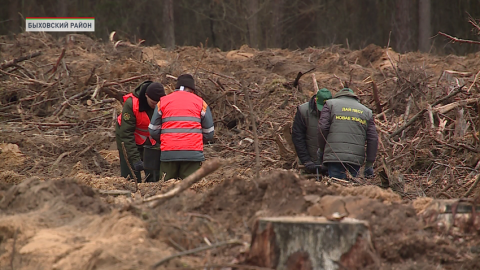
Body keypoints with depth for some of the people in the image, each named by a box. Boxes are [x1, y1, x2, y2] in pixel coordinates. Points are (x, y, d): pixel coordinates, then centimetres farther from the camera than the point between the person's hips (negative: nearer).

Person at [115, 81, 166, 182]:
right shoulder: (131, 104, -28)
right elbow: (126, 133, -26)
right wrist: (135, 159, -31)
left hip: (150, 141, 3)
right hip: (129, 140, -3)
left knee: (154, 176, -4)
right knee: (131, 178, -9)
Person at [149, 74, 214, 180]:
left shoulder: (163, 101, 13)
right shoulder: (200, 102, 10)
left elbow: (153, 131, 12)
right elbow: (209, 133, 11)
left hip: (168, 154, 1)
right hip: (193, 154, -1)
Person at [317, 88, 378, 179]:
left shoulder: (331, 104, 12)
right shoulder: (366, 111, 19)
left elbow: (323, 128, 0)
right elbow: (373, 139, 12)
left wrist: (321, 149, 12)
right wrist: (369, 164, 14)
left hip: (335, 157, -3)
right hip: (356, 158, 3)